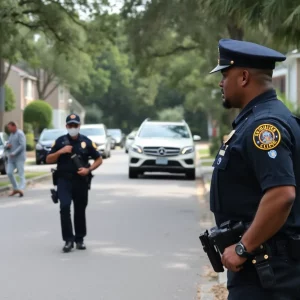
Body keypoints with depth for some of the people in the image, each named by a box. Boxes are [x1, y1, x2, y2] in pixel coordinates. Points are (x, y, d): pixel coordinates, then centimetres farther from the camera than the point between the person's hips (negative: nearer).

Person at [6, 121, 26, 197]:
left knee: (21, 174, -10)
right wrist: (7, 146, -2)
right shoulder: (11, 135, 19)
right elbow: (6, 147, 22)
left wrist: (14, 153, -21)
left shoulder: (20, 134, -8)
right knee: (9, 172, -3)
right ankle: (15, 188, 6)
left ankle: (21, 189, -21)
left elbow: (22, 145, -18)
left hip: (19, 157, -8)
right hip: (11, 158, 8)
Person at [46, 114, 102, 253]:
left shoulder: (86, 142, 4)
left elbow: (98, 159, 9)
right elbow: (48, 160, 4)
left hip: (81, 181, 1)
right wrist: (60, 151, -13)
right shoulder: (60, 141, 3)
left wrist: (88, 169, -8)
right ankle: (68, 240, -11)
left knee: (80, 210, 8)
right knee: (64, 207, -16)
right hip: (64, 180, -1)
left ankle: (79, 239, 22)